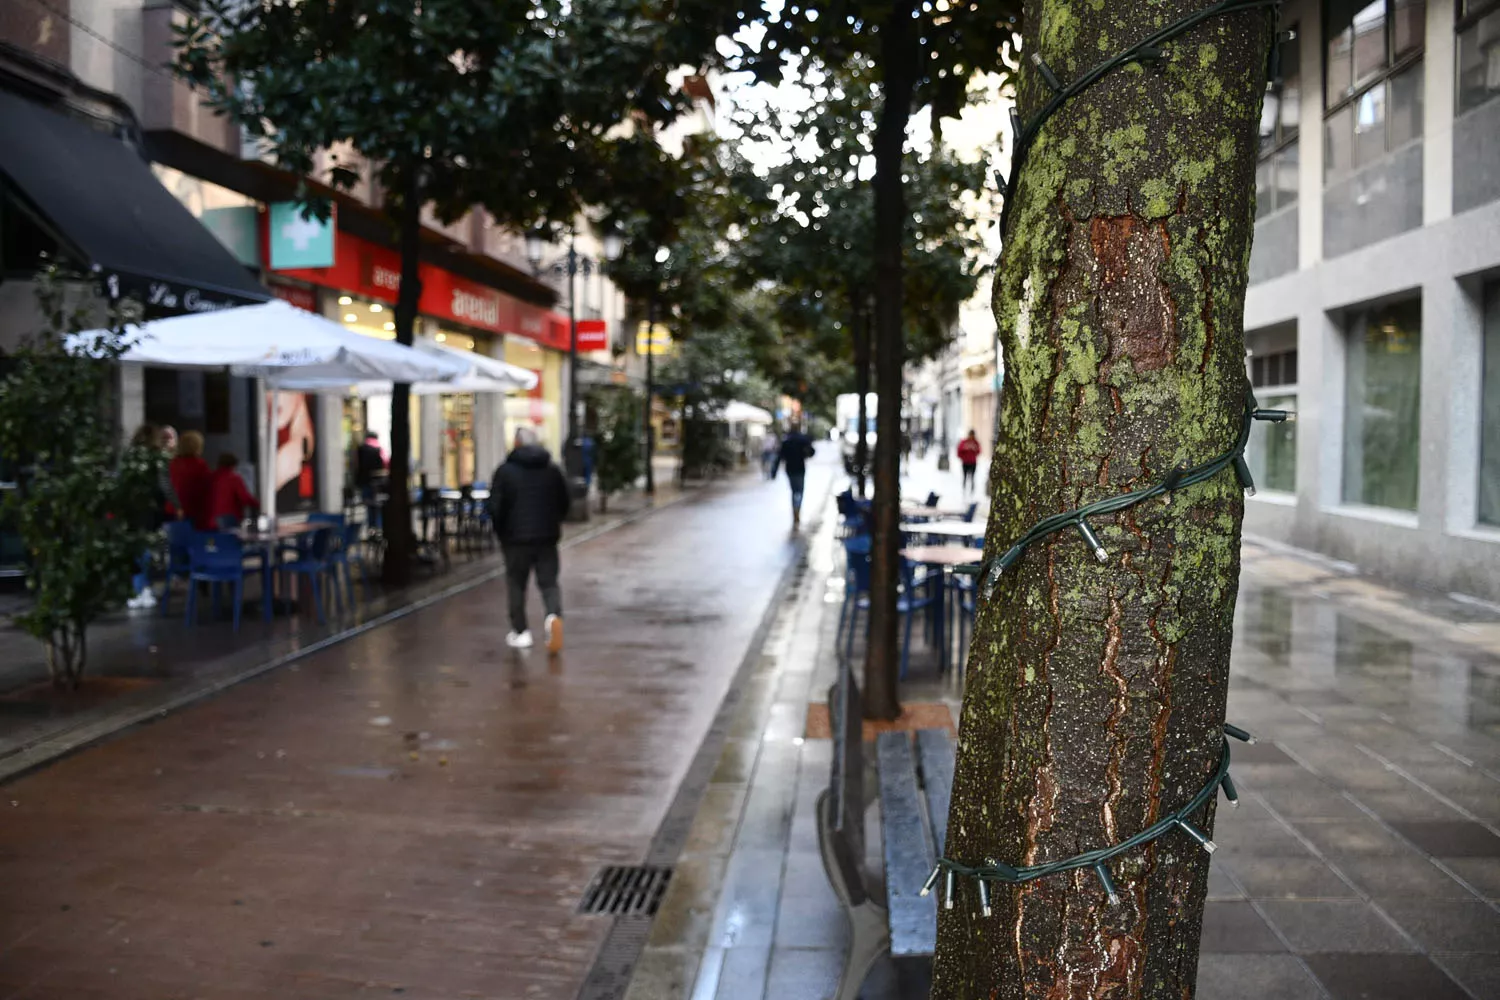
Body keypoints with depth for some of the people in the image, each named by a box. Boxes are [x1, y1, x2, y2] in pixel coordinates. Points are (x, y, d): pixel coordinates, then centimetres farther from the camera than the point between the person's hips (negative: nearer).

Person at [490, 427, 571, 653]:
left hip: (516, 538, -2)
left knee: (516, 584, 11)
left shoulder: (505, 470, -5)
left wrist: (501, 531, 10)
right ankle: (554, 615, -21)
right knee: (549, 582, 7)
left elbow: (495, 506, -6)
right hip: (547, 537, 2)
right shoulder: (553, 469, 4)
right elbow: (565, 502, 7)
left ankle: (520, 632, 12)